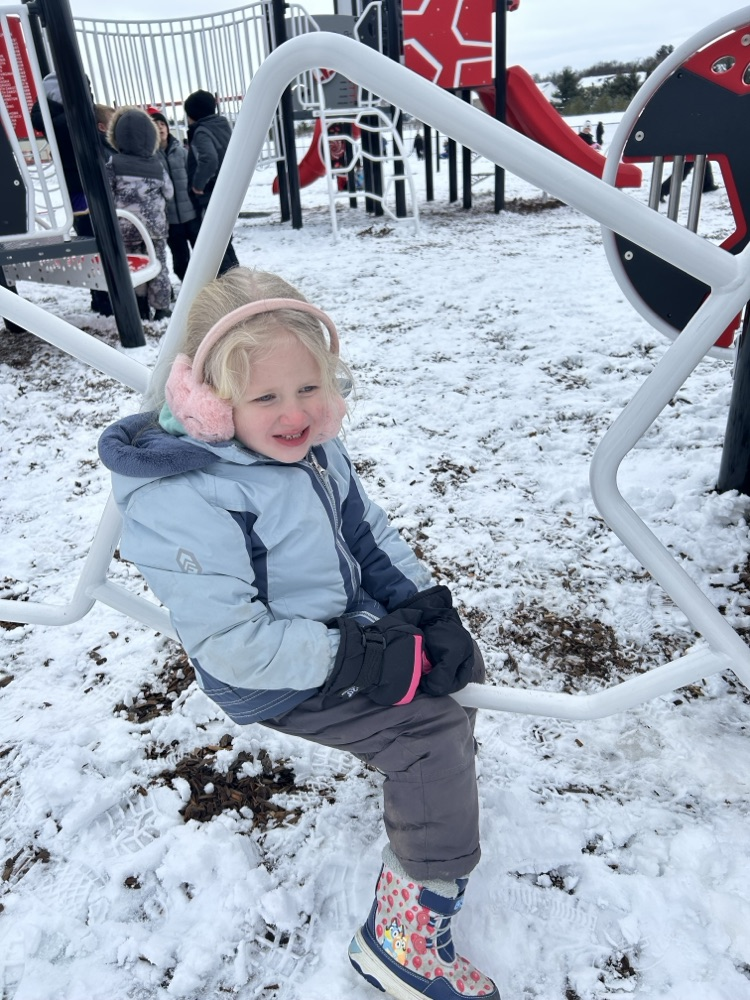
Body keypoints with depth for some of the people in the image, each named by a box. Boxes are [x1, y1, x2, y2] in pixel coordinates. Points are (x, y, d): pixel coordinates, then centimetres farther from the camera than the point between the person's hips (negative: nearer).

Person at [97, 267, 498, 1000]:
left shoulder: (311, 447, -3)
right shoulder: (187, 500, -29)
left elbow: (371, 535, 7)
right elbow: (228, 643, -29)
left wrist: (430, 609, -5)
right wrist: (361, 660, -27)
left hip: (346, 625, 9)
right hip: (280, 683, -8)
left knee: (458, 663, 14)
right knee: (435, 733, -15)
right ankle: (405, 939, -1)